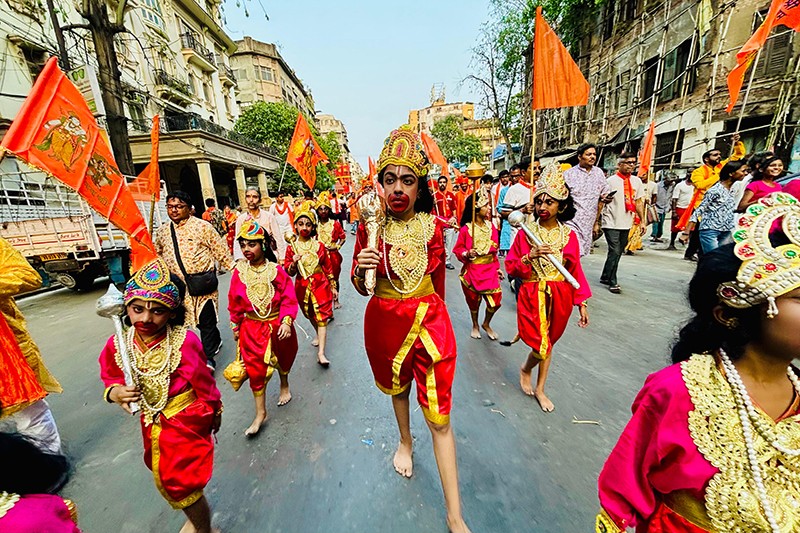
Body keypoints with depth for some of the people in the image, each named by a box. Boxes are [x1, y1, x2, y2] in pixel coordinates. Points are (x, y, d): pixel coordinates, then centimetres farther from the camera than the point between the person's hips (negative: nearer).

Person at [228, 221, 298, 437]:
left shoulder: (276, 270, -15)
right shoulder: (239, 272, -7)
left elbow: (289, 298, -14)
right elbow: (234, 302, 3)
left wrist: (286, 322, -23)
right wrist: (236, 326, 9)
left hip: (277, 324, -1)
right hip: (252, 327, 1)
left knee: (282, 359, 21)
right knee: (255, 368, 3)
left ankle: (284, 386, 52)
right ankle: (260, 413, 20)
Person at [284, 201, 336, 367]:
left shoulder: (319, 246, -5)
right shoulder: (291, 248, -2)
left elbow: (328, 267, 2)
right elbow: (288, 272, 1)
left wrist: (333, 286, 5)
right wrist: (293, 263, -21)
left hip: (321, 285, -2)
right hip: (303, 287, 3)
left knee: (322, 317, -7)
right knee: (310, 315, 21)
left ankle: (321, 353, -4)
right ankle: (319, 334, 49)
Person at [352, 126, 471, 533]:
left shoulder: (432, 225, -7)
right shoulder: (369, 226, -8)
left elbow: (438, 278, 7)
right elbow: (360, 287, -4)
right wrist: (361, 270, -26)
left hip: (429, 320, -1)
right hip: (384, 323, 2)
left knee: (439, 415, 4)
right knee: (397, 387, 27)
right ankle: (405, 441, 59)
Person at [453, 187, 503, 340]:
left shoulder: (491, 226, 1)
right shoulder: (465, 229, -13)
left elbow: (494, 250, 9)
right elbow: (458, 250, -6)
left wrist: (497, 268, 9)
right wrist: (467, 254, -26)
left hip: (490, 269, 4)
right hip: (472, 271, -3)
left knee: (495, 301, 2)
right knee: (474, 301, 13)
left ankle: (486, 324, 32)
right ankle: (475, 325, 40)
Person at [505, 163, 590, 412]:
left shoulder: (569, 235, 0)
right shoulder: (526, 231, -6)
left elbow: (576, 270, 5)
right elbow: (511, 267, -5)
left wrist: (581, 304, 4)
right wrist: (530, 257, -22)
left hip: (560, 296, 3)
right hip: (533, 295, -2)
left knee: (547, 343, 15)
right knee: (542, 347, -5)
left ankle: (540, 389, 36)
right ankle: (525, 370, 31)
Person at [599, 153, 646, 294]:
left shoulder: (636, 181, 11)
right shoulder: (611, 181, -6)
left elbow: (639, 202, 15)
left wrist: (642, 221, 11)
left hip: (627, 224, 6)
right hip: (611, 223, -6)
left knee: (617, 253, 11)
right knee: (615, 252, -8)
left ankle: (605, 277, 23)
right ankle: (612, 282, 2)